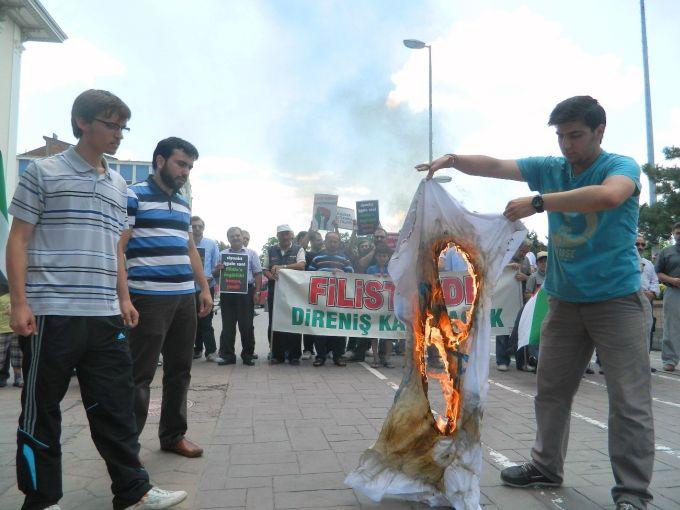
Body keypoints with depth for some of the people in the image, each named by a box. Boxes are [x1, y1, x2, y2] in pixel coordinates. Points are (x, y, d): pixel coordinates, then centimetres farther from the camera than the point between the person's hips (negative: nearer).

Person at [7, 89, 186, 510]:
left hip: (106, 316, 5)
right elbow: (19, 239, -1)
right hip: (51, 314, -4)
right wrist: (19, 303, -9)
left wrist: (124, 299, 15)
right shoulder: (44, 172, 1)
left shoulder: (118, 184, 16)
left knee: (116, 405, 8)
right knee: (42, 410, 8)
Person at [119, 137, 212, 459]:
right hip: (149, 297, -7)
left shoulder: (183, 204, 19)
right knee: (140, 374, -1)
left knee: (180, 371, 12)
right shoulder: (134, 196, -2)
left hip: (186, 298, 7)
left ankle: (173, 435, 25)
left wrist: (204, 288, 17)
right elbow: (118, 248, -9)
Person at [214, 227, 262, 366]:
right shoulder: (222, 254, 13)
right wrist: (217, 269, -10)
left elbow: (258, 274, 4)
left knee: (246, 325, 1)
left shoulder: (251, 253, 7)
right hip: (227, 292, 2)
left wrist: (257, 292, -6)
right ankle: (227, 355, 11)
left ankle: (248, 355, 11)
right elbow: (215, 274, 13)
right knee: (227, 325, 4)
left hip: (246, 292, -2)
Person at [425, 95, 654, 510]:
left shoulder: (621, 166, -7)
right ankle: (547, 466, 27)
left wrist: (537, 203, -31)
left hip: (616, 297, -4)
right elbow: (494, 166, -1)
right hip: (565, 299, 5)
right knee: (552, 389, 11)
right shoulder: (550, 169, 7)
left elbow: (609, 196, -30)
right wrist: (453, 160, -18)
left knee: (630, 399, -2)